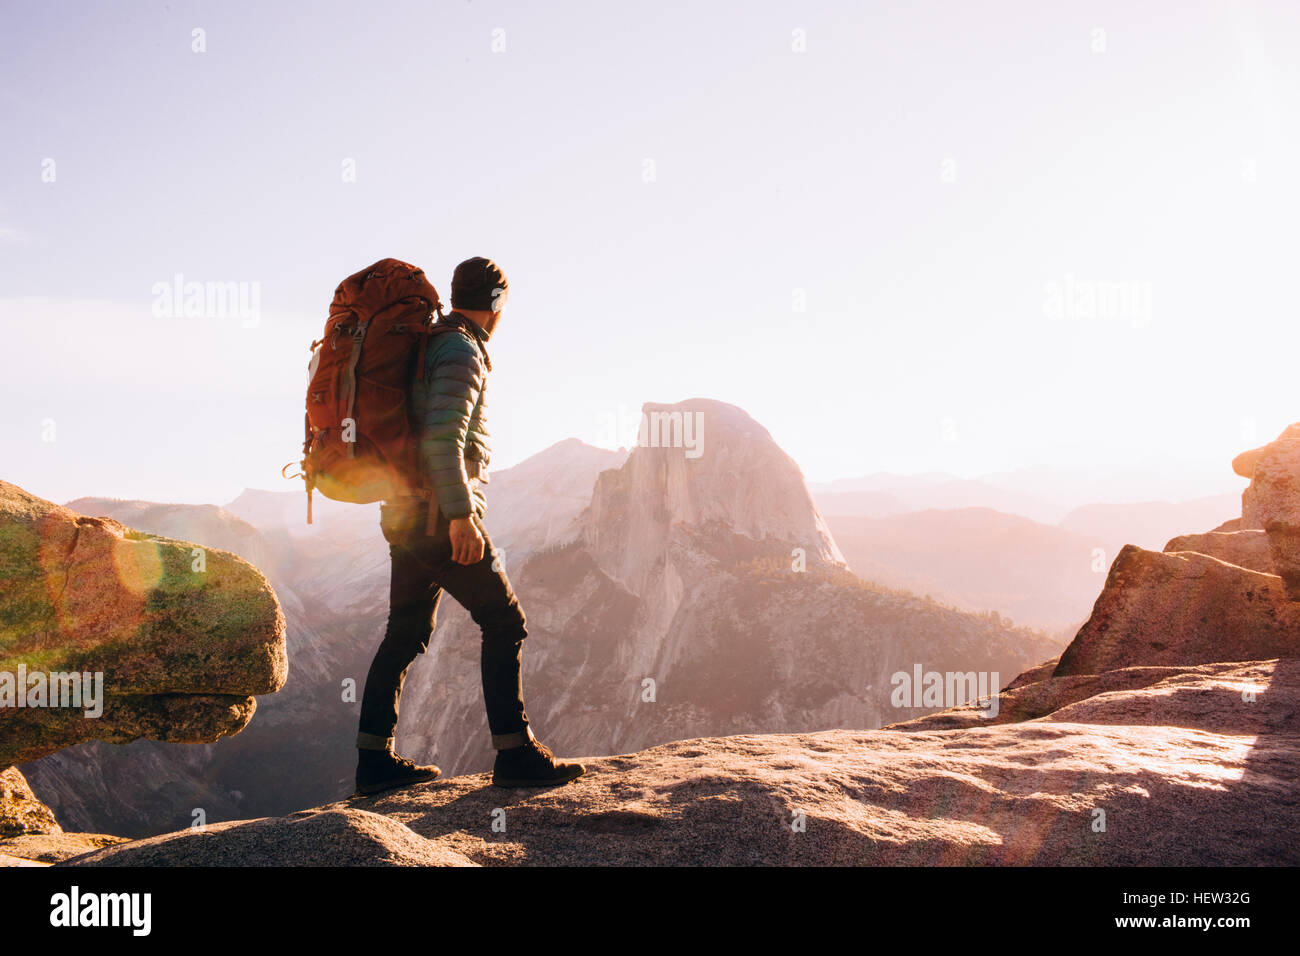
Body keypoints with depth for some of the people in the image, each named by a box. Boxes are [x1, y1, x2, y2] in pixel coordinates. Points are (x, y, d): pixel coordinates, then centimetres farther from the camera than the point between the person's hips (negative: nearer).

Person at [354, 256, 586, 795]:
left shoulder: (424, 347, 19)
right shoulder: (462, 352, -12)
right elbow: (443, 438, -25)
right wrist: (461, 515, -26)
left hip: (404, 517, 10)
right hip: (440, 516, -9)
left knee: (407, 633, 12)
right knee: (504, 622, -2)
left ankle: (375, 760, 13)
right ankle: (514, 752, -2)